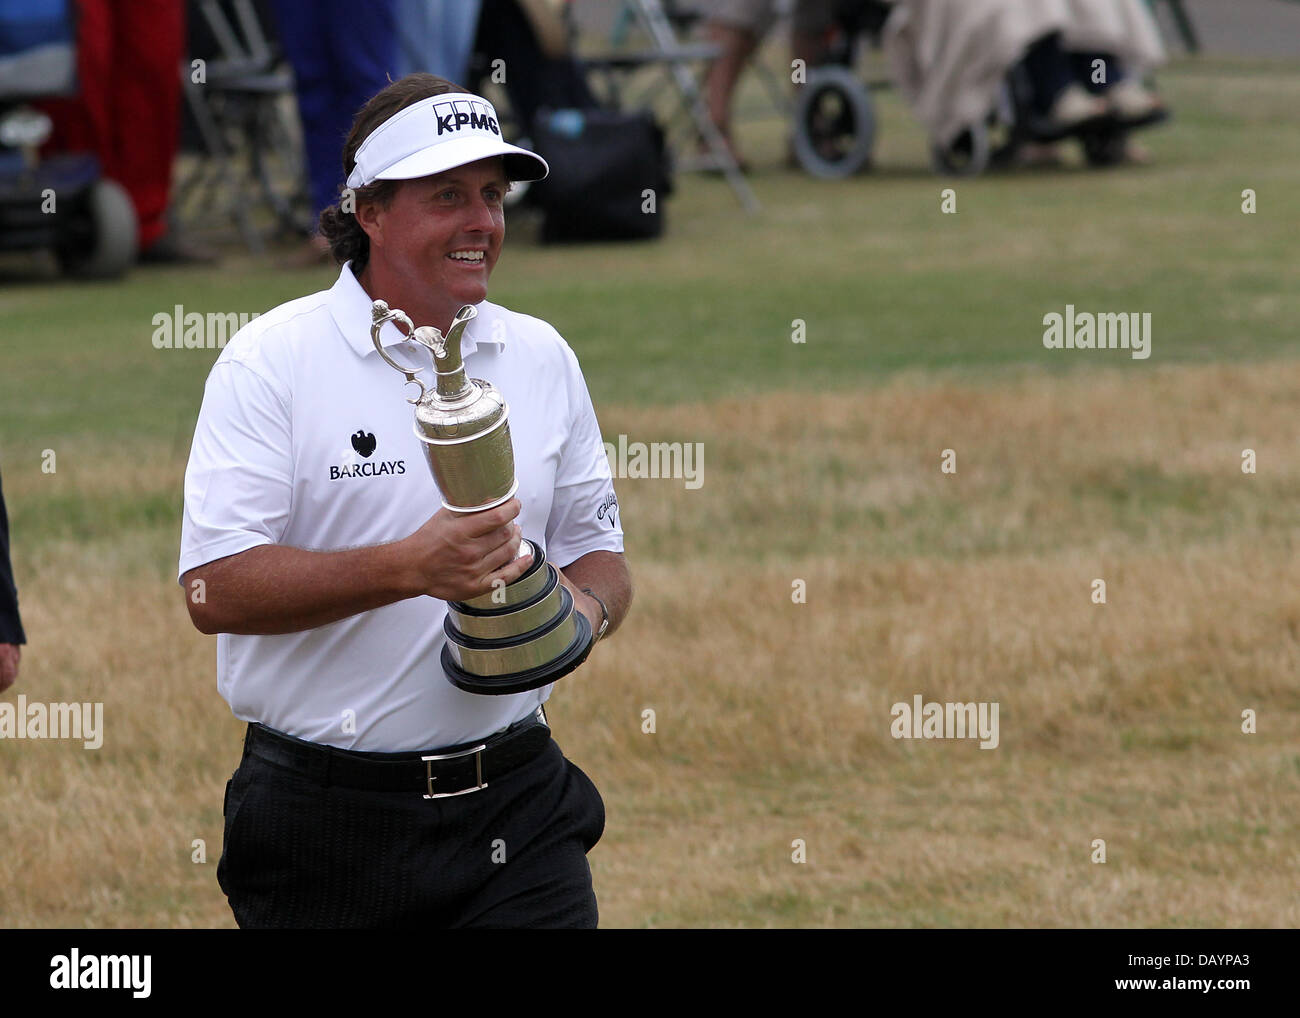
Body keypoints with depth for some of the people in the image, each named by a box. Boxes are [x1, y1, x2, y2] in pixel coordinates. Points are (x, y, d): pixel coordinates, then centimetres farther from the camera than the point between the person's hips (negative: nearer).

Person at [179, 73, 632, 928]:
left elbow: (601, 555, 17)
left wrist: (580, 608, -8)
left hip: (514, 808, 3)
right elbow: (215, 588, -14)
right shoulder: (273, 360, -5)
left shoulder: (541, 359, 11)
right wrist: (410, 569, -24)